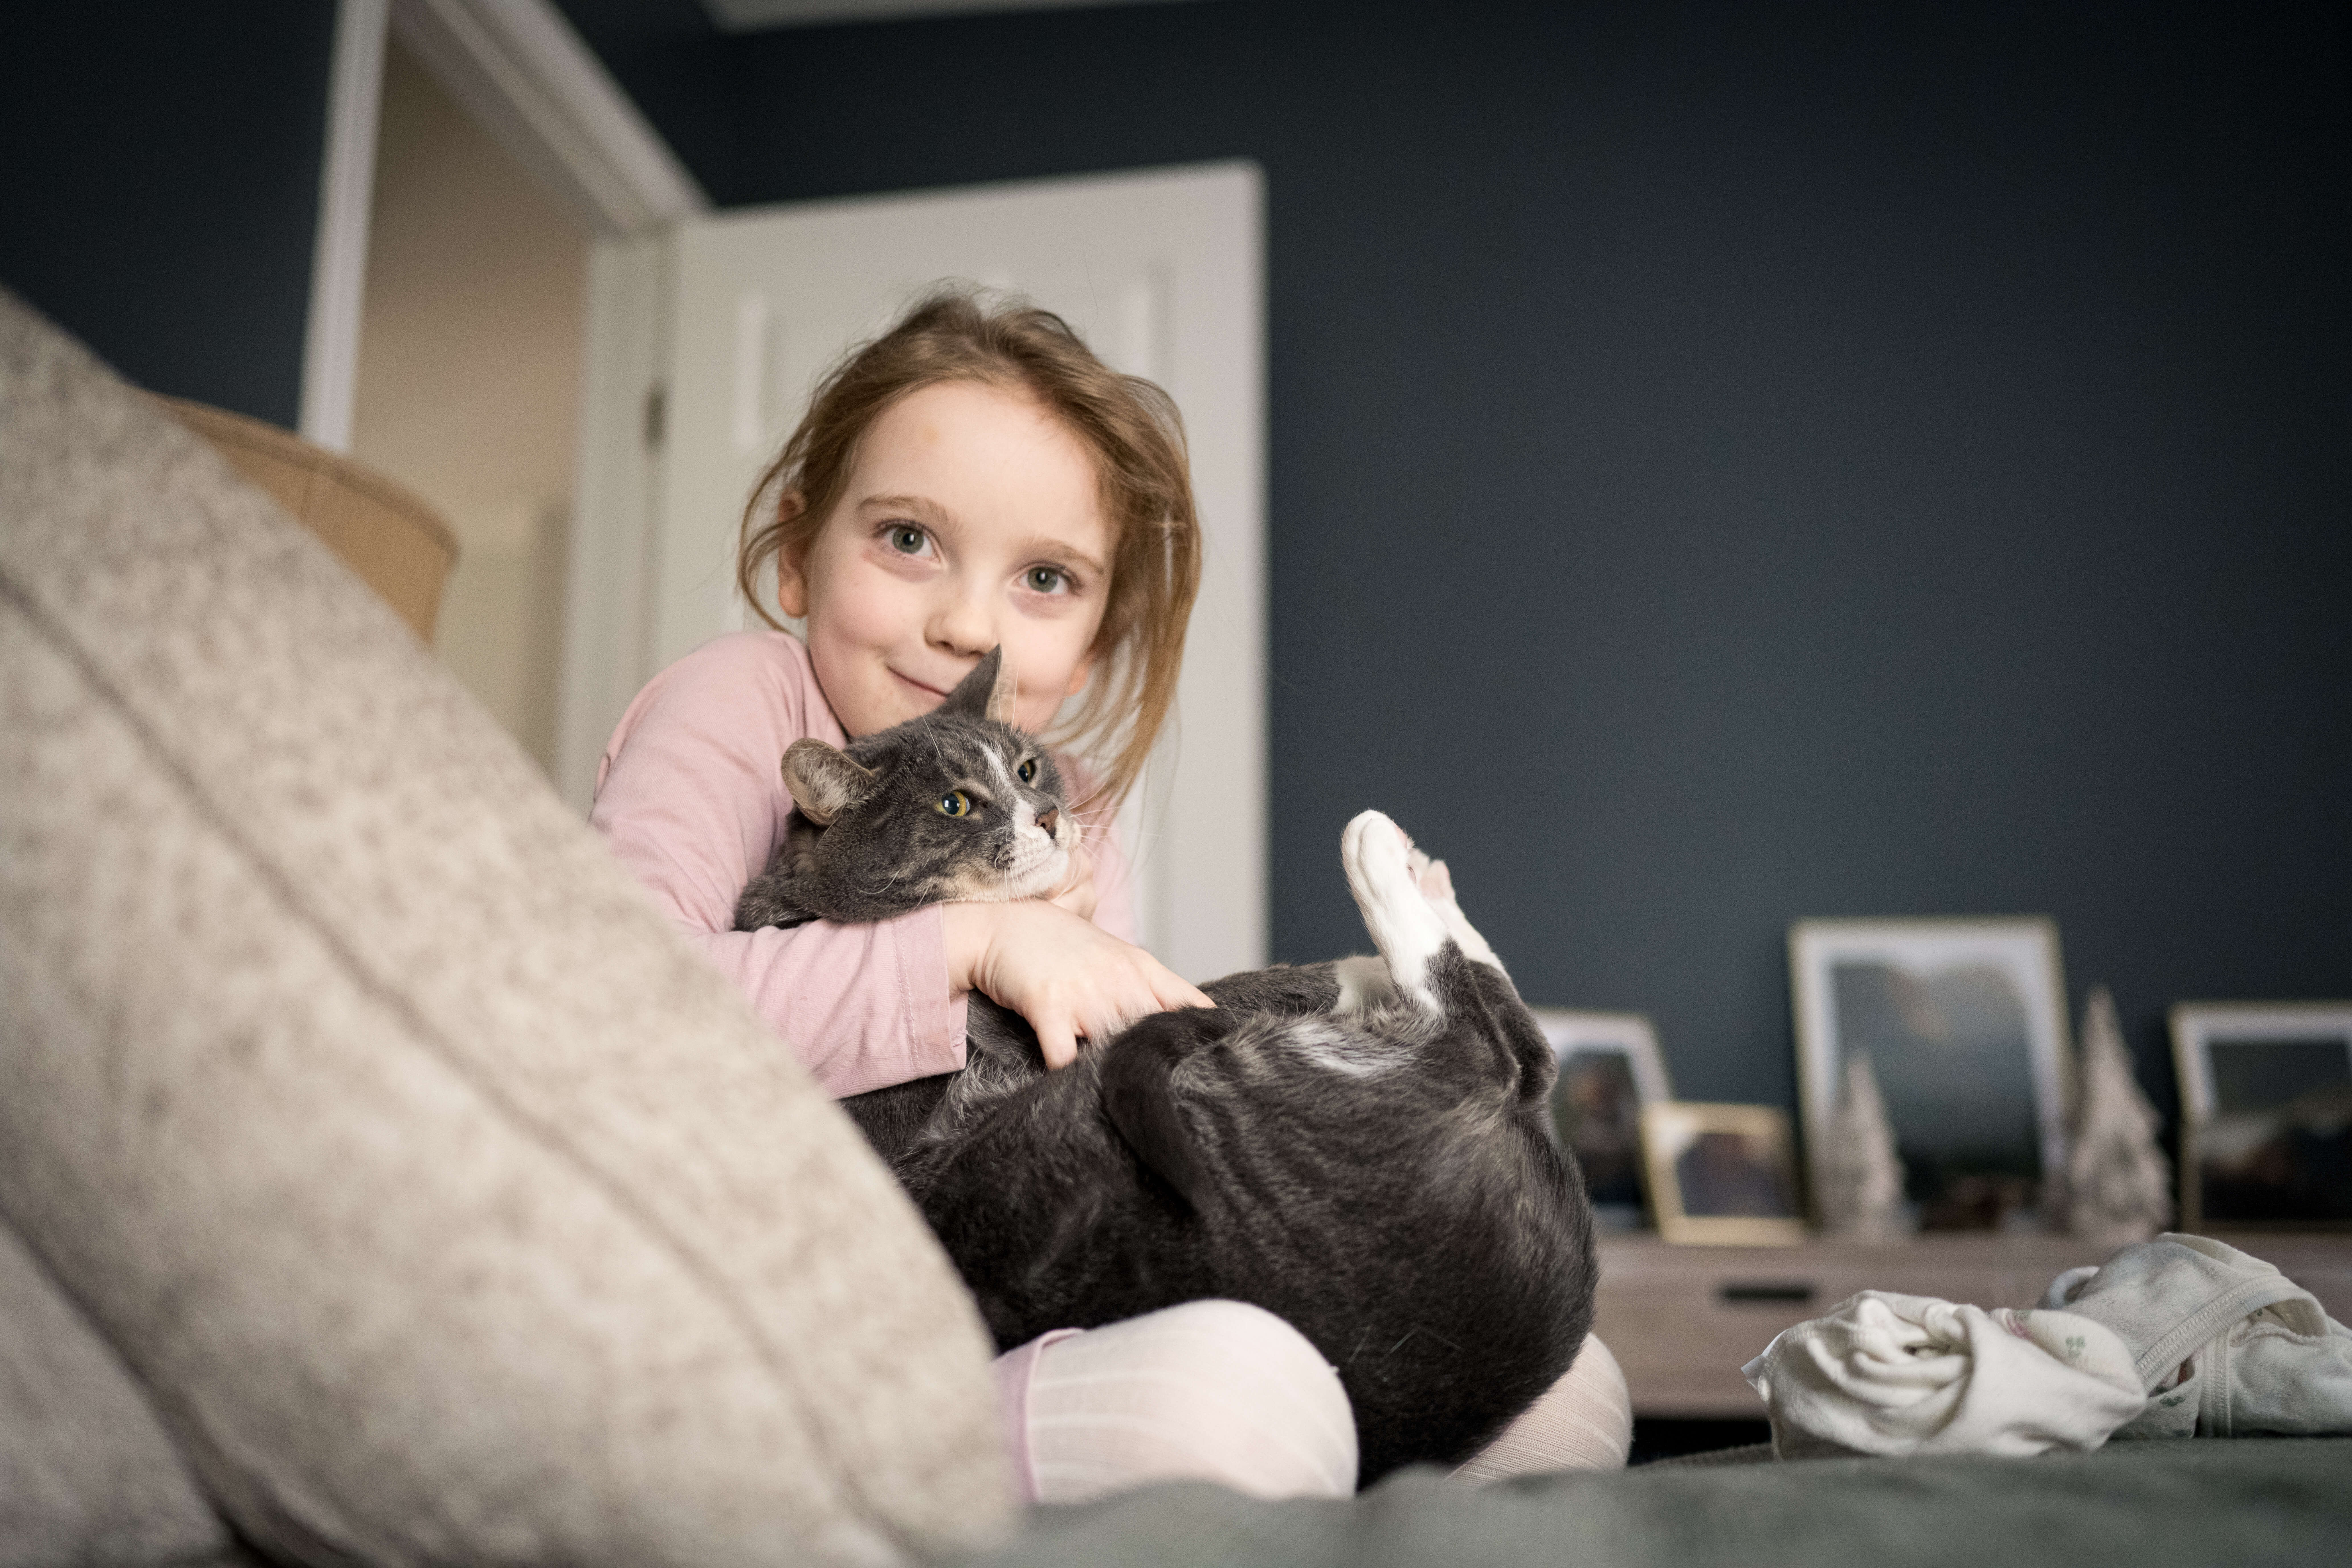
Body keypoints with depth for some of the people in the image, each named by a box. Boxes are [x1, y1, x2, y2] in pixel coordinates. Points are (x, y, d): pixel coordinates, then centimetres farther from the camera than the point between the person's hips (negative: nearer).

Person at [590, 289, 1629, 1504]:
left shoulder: (1062, 821, 11)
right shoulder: (738, 709, -7)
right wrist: (969, 944, -23)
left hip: (1012, 1343, 6)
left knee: (1561, 1388, -1)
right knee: (1231, 1394, -35)